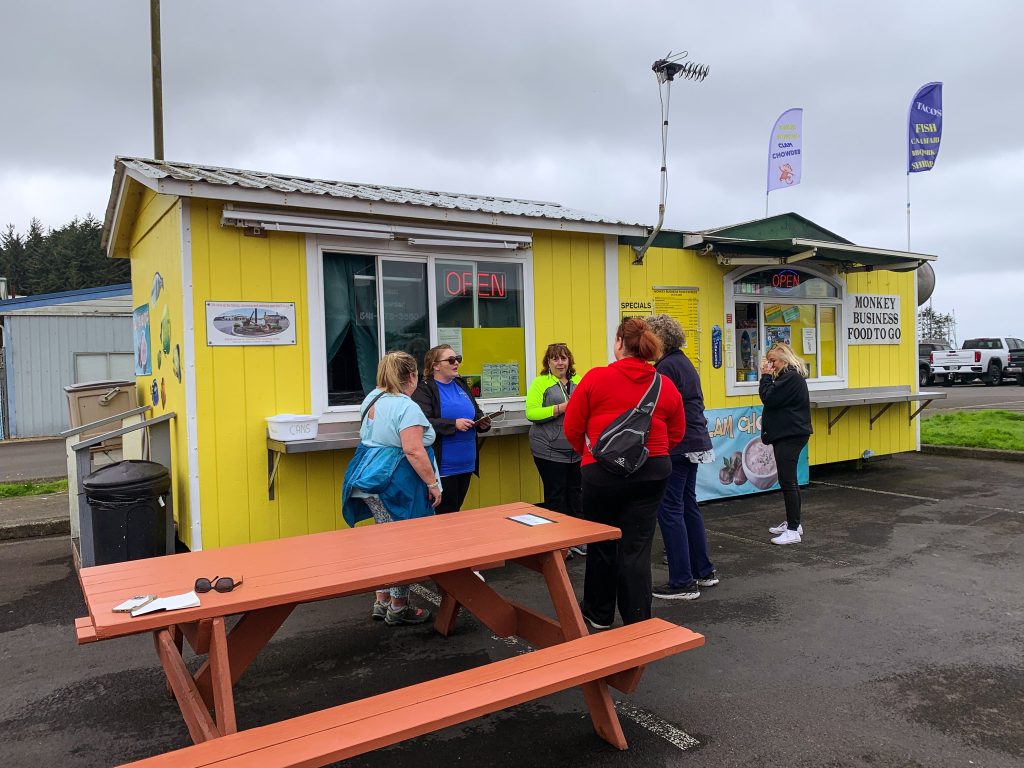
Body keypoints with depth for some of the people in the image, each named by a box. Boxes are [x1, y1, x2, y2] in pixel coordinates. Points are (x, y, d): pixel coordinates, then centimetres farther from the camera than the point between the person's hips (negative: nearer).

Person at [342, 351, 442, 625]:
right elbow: (413, 452, -24)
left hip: (369, 480, 9)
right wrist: (433, 484, -18)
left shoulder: (372, 398, 11)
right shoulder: (407, 407, -18)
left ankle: (381, 602, 27)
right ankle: (398, 608, 15)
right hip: (395, 486, -9)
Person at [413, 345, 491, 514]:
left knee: (456, 509, 17)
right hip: (443, 467, -7)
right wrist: (454, 424, -26)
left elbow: (477, 412, 20)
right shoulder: (425, 390, -9)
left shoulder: (461, 384, 13)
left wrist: (482, 422, -1)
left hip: (466, 463, 7)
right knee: (445, 514, 2)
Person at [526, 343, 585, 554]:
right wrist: (560, 408, -21)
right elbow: (531, 413, -14)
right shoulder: (540, 383, -4)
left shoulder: (578, 382, 11)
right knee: (555, 494, 2)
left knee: (575, 491, 12)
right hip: (550, 450, -5)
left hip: (576, 449, 5)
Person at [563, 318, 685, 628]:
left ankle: (599, 613, 34)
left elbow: (572, 428, -3)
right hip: (652, 472, 2)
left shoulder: (596, 378, -8)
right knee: (637, 547, 8)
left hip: (603, 472, -2)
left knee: (601, 544, 16)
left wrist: (587, 452, 15)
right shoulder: (666, 385, 1)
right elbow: (676, 434, 9)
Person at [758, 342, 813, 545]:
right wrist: (768, 377, 7)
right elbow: (770, 397, 17)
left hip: (790, 435, -11)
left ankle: (793, 530, -8)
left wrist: (766, 376, -10)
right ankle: (793, 523, 26)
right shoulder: (790, 375, 18)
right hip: (786, 434, 11)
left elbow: (769, 398, -20)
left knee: (787, 481, -10)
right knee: (789, 481, 17)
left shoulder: (791, 376, -16)